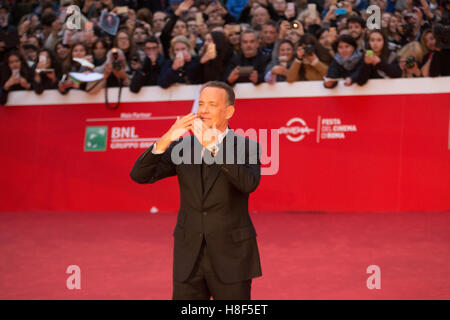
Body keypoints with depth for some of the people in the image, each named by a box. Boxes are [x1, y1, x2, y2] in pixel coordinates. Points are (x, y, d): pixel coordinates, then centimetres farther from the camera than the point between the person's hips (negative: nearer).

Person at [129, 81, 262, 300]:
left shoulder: (246, 147, -3)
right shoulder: (183, 147, 5)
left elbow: (249, 183, -23)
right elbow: (139, 175, -5)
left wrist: (213, 147, -30)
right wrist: (166, 140, -20)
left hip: (231, 257, -3)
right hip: (189, 257, 3)